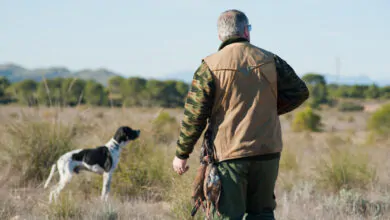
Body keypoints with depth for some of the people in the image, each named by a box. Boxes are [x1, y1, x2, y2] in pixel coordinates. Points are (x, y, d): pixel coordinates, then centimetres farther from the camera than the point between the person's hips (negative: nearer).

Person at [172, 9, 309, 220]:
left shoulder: (210, 66, -6)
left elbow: (194, 115, -6)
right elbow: (299, 92, 8)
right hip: (267, 152, 3)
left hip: (230, 155, -3)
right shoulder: (270, 60, 4)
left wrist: (181, 154, 3)